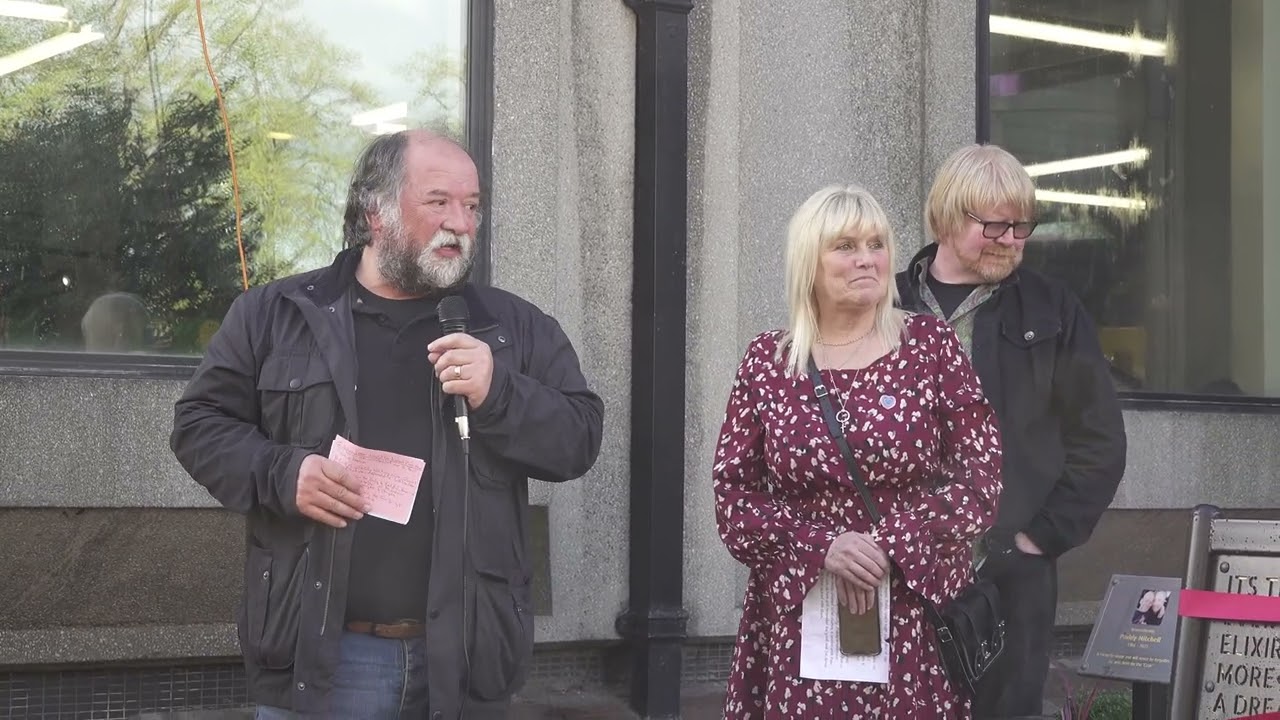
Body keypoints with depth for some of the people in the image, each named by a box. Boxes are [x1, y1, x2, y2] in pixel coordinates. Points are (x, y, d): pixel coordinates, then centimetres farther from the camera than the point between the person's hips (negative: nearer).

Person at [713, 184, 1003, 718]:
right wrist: (822, 548, -14)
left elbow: (981, 478, -2)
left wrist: (887, 548, -14)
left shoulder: (931, 346, 1)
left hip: (916, 618, -1)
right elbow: (733, 498, 2)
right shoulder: (767, 362, 4)